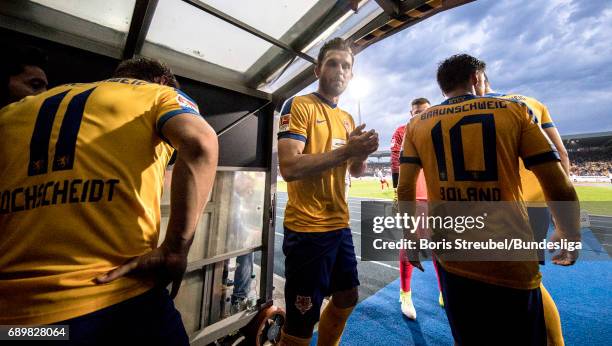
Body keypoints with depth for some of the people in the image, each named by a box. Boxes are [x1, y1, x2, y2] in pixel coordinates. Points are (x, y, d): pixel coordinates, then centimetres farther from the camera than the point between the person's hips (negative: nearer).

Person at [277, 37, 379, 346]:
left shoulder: (347, 118, 15)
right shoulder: (298, 106, -8)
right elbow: (289, 167, -22)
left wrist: (362, 152, -4)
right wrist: (345, 150, -21)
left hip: (340, 225, 8)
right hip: (307, 229, -8)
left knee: (347, 298, 24)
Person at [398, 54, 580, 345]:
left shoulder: (417, 124, 3)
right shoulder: (515, 110, 1)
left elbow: (405, 191, -1)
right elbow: (560, 189, 0)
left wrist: (410, 239, 12)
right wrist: (570, 236, 18)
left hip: (450, 257, 1)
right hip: (510, 261, -1)